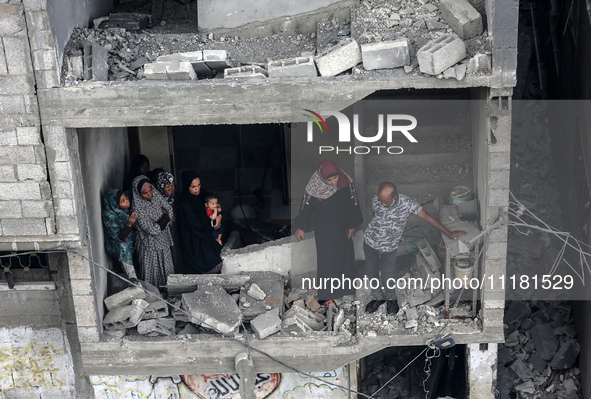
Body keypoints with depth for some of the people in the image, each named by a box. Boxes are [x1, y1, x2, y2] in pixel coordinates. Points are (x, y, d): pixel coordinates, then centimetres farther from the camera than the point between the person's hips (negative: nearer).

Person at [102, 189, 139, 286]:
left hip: (132, 239, 8)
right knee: (123, 247, -33)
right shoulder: (109, 216, -26)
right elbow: (119, 237, -26)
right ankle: (132, 277, -32)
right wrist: (129, 224, -39)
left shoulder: (127, 208, -11)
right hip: (115, 244, -7)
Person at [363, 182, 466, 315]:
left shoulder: (407, 203, -26)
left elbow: (427, 217, -16)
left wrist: (448, 233, -13)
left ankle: (391, 298, 37)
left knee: (387, 275, 6)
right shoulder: (376, 201, -20)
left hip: (389, 247, -2)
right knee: (372, 272, 16)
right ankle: (378, 297, 43)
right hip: (370, 242, 2)